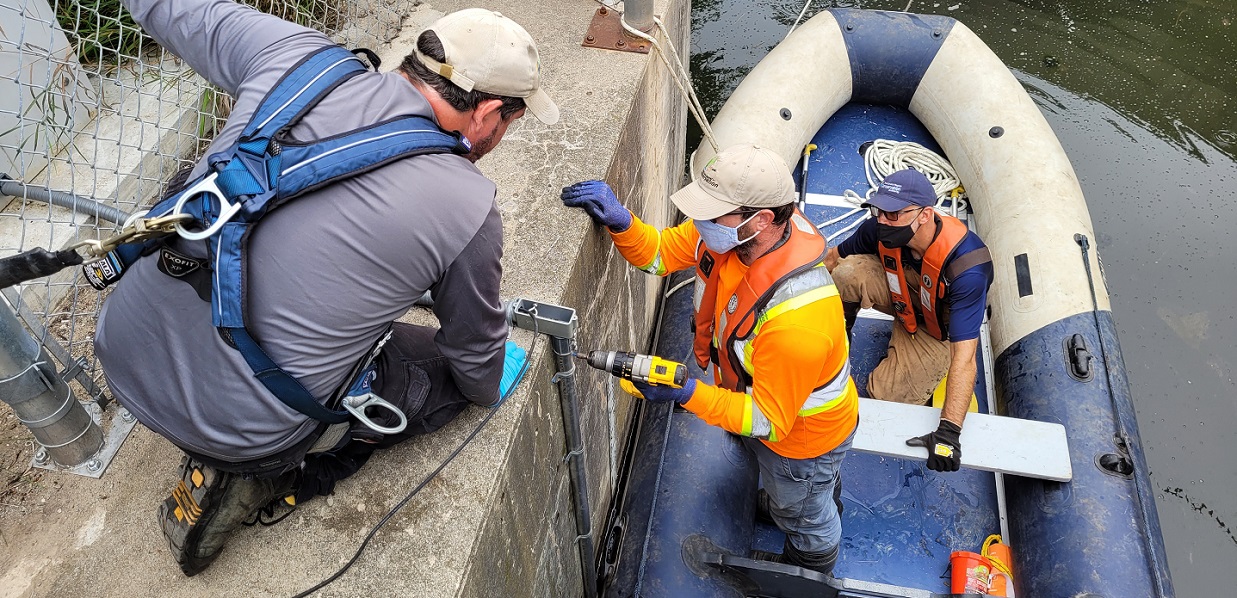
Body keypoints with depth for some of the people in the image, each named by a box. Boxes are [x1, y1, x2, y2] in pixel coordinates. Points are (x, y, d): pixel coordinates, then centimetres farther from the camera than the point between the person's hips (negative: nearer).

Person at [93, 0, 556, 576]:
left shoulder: (295, 56, -8)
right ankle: (254, 480, 6)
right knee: (447, 374, 13)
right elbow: (477, 365, 0)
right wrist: (487, 388, 24)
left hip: (122, 355, 6)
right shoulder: (469, 208, -17)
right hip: (242, 425, -5)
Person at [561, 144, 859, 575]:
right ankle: (824, 492, 73)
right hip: (757, 395, 7)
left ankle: (810, 573, 61)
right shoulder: (732, 230, -25)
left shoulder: (797, 317, -47)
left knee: (804, 513, 27)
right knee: (775, 474, 39)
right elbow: (658, 252, -11)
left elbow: (769, 421, -36)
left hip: (804, 432, -7)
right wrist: (619, 221, -30)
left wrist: (688, 394, -46)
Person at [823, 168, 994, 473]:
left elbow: (964, 356, -44)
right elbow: (834, 256, -6)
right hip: (904, 296, 4)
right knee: (848, 271, -27)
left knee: (886, 397, -18)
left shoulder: (966, 268, -41)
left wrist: (948, 431, -50)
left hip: (939, 328, -4)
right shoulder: (882, 229, -27)